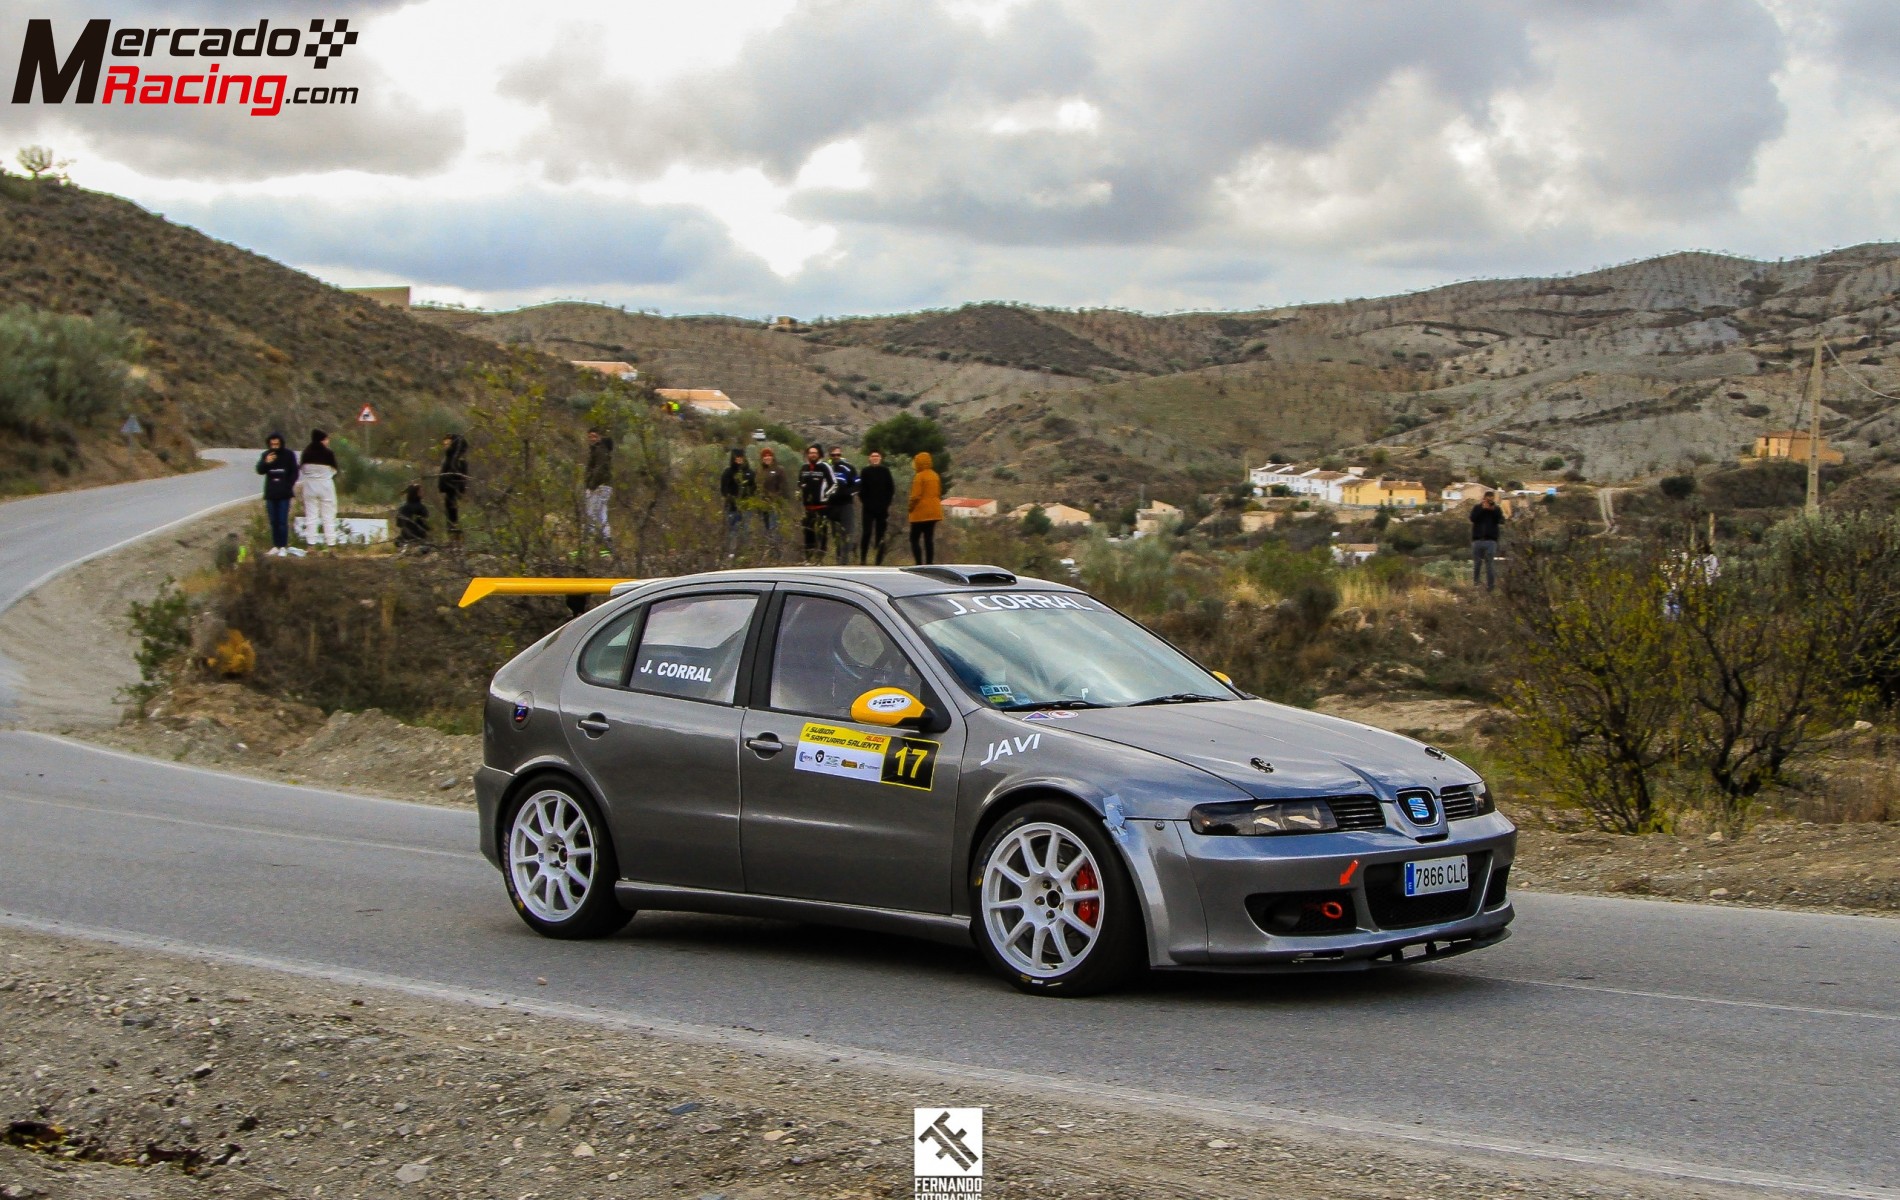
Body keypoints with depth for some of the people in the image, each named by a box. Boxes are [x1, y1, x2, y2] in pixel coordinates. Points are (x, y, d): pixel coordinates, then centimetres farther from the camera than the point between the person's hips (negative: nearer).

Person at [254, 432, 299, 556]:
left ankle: (283, 547, -2)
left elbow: (294, 472, 2)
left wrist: (289, 486, -8)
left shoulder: (289, 455, -2)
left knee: (283, 521, -6)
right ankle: (276, 546, 14)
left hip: (284, 494, -4)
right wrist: (266, 462, -19)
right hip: (270, 493, 4)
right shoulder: (266, 455, 6)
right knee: (273, 521, 8)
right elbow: (260, 470, 0)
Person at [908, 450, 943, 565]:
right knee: (929, 539, 10)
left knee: (914, 539, -2)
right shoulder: (935, 476, 9)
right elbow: (939, 494, 14)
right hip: (933, 513, 7)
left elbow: (916, 496, -17)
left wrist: (910, 507, -4)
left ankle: (919, 564, -13)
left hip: (920, 513, -7)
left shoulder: (919, 476, -14)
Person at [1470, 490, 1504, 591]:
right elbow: (1473, 518, -8)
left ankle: (1490, 585, -4)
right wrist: (1482, 508, -13)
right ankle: (1475, 584, 16)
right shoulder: (1478, 508, 10)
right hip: (1477, 540, 1)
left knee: (1490, 564, -5)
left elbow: (1501, 521, -8)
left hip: (1491, 540, -1)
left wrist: (1493, 509, -15)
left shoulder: (1497, 509, 9)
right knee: (1477, 563, 7)